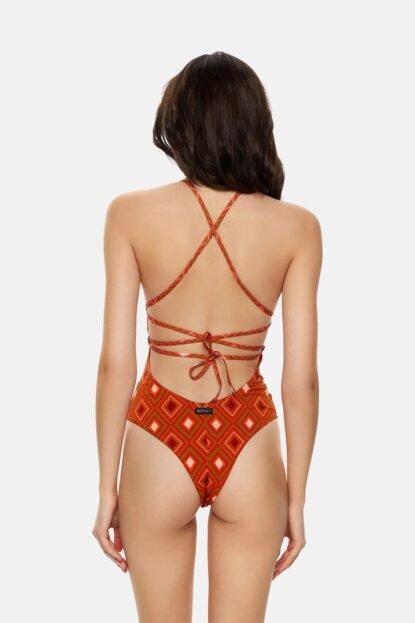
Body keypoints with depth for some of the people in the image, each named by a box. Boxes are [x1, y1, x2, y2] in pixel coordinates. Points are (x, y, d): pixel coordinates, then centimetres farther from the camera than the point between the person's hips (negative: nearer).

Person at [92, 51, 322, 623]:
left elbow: (115, 365, -9)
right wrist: (297, 497, 4)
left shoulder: (131, 214, -9)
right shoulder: (297, 227, -8)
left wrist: (107, 487, 1)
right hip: (248, 452, 0)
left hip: (159, 449, 0)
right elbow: (301, 381, -7)